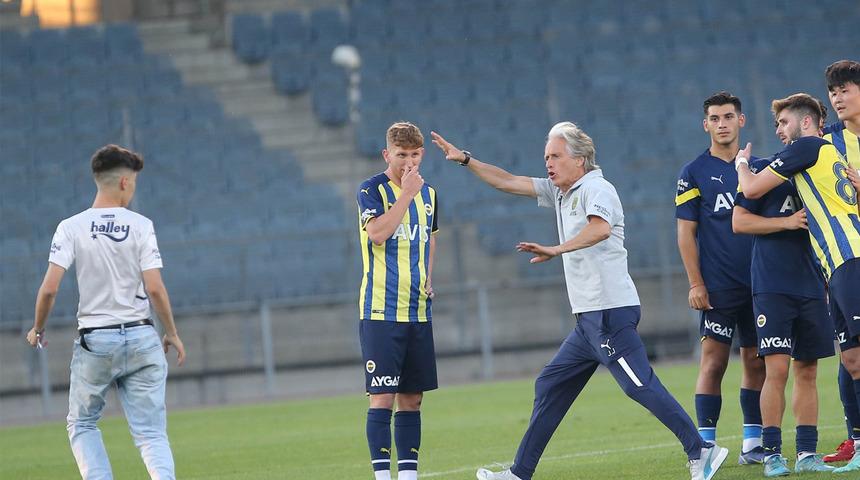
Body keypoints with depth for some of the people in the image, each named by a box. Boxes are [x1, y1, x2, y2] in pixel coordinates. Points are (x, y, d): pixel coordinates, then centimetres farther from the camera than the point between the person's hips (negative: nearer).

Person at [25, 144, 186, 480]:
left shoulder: (71, 228, -3)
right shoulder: (140, 225, -4)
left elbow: (49, 288, -10)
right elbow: (155, 288, -10)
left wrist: (38, 329, 7)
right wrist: (172, 333, 4)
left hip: (94, 341, 0)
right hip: (140, 338, 0)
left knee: (82, 425, 17)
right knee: (151, 432, 4)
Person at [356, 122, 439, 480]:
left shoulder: (428, 193, 13)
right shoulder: (372, 190, -6)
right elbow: (378, 233, -22)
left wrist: (428, 276, 12)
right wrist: (407, 193, -19)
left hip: (418, 312, 6)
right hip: (381, 312, -6)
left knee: (412, 397, 8)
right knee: (383, 396, -8)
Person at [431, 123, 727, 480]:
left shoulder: (595, 188, -8)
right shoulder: (561, 192, 19)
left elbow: (600, 227, -30)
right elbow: (508, 182, 27)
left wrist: (557, 250, -36)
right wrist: (464, 160, 25)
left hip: (609, 312, -10)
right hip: (590, 317, 10)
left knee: (641, 386, -16)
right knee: (550, 387, 11)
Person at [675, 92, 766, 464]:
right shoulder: (694, 174, 0)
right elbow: (686, 233, -2)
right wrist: (695, 284, -9)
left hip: (759, 282, 4)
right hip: (719, 288, -4)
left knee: (756, 362, 5)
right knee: (713, 363, -7)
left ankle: (753, 444, 11)